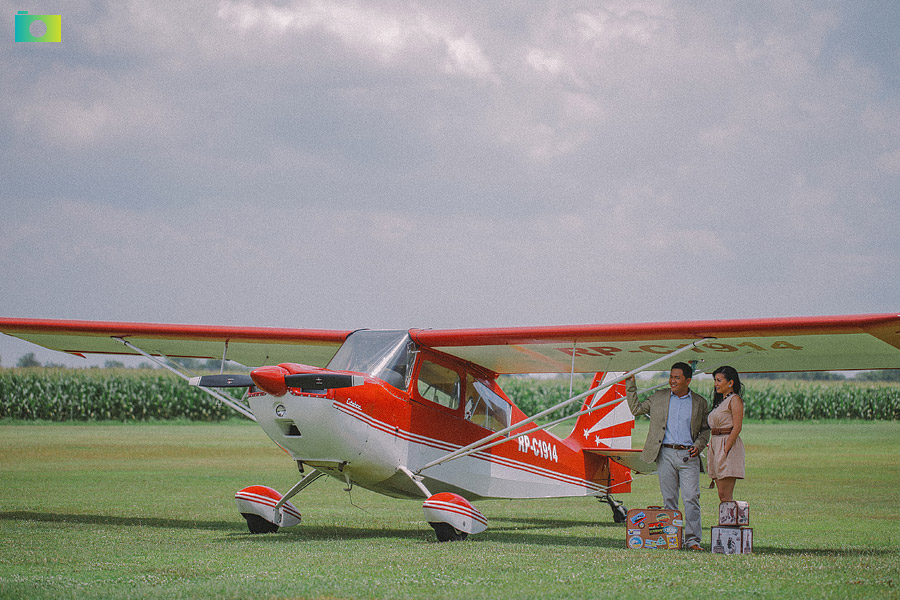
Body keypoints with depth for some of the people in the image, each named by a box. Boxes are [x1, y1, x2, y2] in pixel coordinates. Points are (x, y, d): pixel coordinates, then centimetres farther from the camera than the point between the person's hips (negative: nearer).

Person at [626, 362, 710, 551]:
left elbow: (705, 429, 17)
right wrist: (631, 384, 13)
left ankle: (692, 540, -9)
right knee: (669, 499, 1)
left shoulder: (699, 402, 10)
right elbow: (636, 409, 19)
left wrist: (699, 445, -1)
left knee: (692, 498, -9)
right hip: (665, 454, 1)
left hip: (688, 456, -1)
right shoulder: (658, 398, 11)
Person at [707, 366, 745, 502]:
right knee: (721, 494, 7)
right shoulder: (720, 401, 21)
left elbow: (737, 427, -15)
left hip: (729, 445, -9)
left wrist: (725, 450, -20)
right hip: (716, 444, 9)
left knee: (725, 495, -13)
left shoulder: (735, 400, -7)